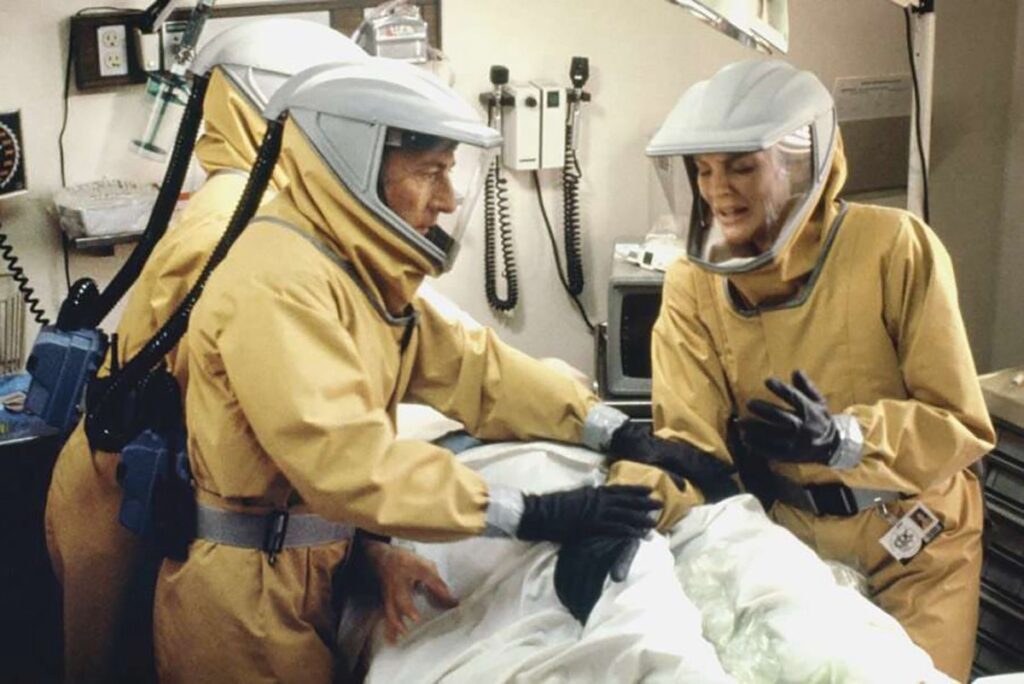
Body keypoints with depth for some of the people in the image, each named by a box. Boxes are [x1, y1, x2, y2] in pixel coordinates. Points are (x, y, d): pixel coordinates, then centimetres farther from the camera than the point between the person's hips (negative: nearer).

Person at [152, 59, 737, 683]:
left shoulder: (357, 265, 6)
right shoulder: (277, 284, -25)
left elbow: (466, 365, 2)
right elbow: (347, 458, -33)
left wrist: (616, 432, -8)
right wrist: (530, 515, -32)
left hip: (311, 568, 8)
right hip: (247, 591, -8)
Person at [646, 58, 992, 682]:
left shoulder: (893, 246, -21)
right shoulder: (693, 283, -10)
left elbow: (961, 425, -20)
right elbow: (689, 438, -18)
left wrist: (842, 438, -37)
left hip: (913, 546, -2)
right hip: (794, 536, 3)